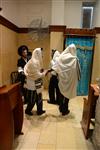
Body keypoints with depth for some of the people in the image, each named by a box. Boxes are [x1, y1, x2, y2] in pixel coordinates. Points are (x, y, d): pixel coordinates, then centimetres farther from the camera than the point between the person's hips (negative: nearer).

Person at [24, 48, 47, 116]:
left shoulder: (35, 61, 6)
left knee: (38, 97, 17)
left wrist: (42, 71, 2)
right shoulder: (34, 63, -24)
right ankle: (28, 110, 29)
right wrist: (44, 72, -10)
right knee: (32, 99, 9)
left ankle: (40, 110, 31)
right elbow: (37, 75, -23)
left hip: (36, 83, 9)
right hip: (33, 84, -9)